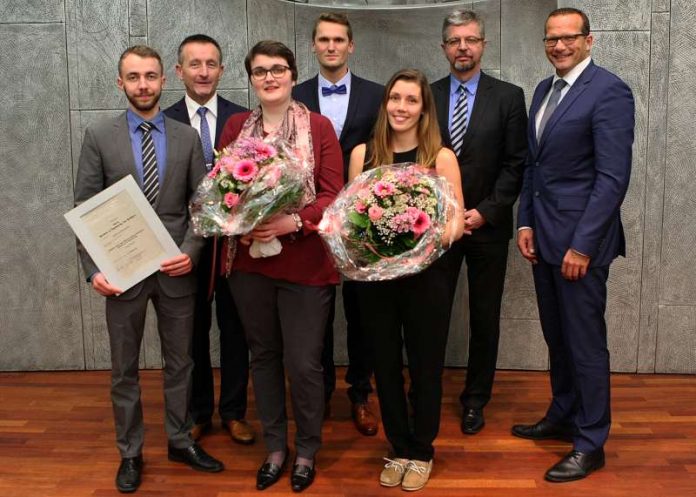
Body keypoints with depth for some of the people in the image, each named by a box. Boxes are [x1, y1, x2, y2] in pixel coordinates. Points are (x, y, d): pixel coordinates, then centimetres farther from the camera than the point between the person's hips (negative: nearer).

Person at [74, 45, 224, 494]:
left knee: (180, 362, 14)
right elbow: (85, 211, -2)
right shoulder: (99, 137, -1)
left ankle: (181, 441, 32)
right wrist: (94, 269, -12)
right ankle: (130, 453, 28)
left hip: (176, 269, 1)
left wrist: (190, 251, -13)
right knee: (125, 368, 11)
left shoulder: (188, 137, 2)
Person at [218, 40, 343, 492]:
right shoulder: (236, 126, 8)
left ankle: (307, 451, 24)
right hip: (249, 259, 4)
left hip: (304, 261, -3)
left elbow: (333, 194, -7)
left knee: (303, 363, 1)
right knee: (264, 355, 14)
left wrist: (294, 222, -22)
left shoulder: (319, 126, -2)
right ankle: (275, 447, 31)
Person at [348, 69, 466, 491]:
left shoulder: (441, 157, -4)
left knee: (425, 365, 9)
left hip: (426, 276, -2)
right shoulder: (363, 154, 3)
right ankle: (399, 448, 31)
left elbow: (457, 221, -5)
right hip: (375, 275, 2)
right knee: (386, 364, 12)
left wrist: (444, 232, -26)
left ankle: (422, 451, 29)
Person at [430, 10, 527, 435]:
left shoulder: (509, 97, 0)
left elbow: (516, 164, -3)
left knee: (485, 318, 8)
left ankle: (476, 399, 23)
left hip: (488, 226, -1)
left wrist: (485, 211, -11)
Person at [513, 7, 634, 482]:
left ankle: (590, 443, 15)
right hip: (543, 235, 7)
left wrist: (582, 244, -19)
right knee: (557, 337, 17)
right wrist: (526, 223, 8)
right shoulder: (544, 89, 13)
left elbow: (614, 176, -17)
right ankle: (562, 417, 34)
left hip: (579, 239, -7)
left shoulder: (609, 91, -12)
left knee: (585, 343, 2)